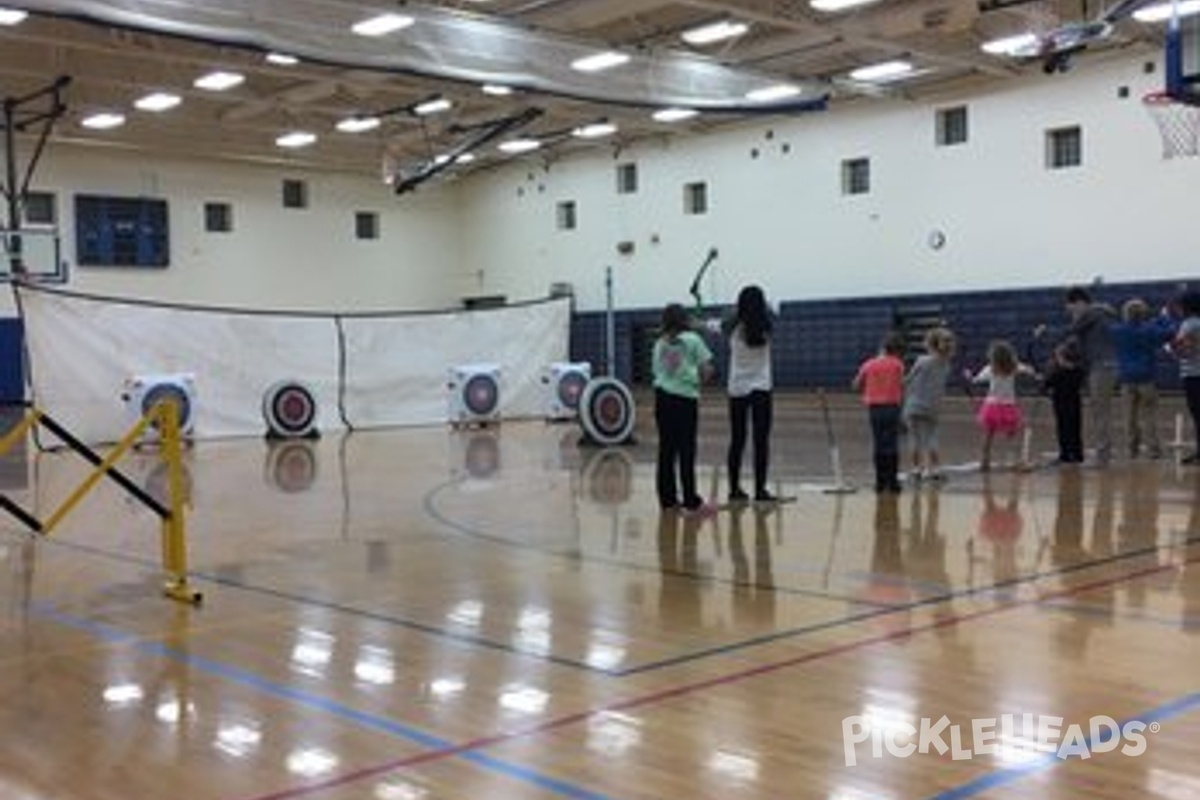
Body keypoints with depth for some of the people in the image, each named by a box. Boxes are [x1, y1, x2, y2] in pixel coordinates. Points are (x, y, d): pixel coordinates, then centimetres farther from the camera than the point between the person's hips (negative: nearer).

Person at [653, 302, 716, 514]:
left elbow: (657, 371, 9)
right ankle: (691, 501, 2)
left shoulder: (660, 343, 11)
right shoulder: (692, 339, -1)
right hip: (686, 396, -4)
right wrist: (699, 379, 16)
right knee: (686, 450, -1)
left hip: (663, 396, 4)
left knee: (667, 449, 8)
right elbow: (706, 370, -4)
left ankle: (668, 498, 13)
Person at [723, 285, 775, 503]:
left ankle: (734, 489, 11)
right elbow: (770, 310, 17)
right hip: (761, 387, -1)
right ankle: (760, 489, -6)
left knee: (737, 441, 7)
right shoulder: (766, 327, -6)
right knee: (761, 440, -2)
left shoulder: (734, 327, -6)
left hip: (737, 389, 2)